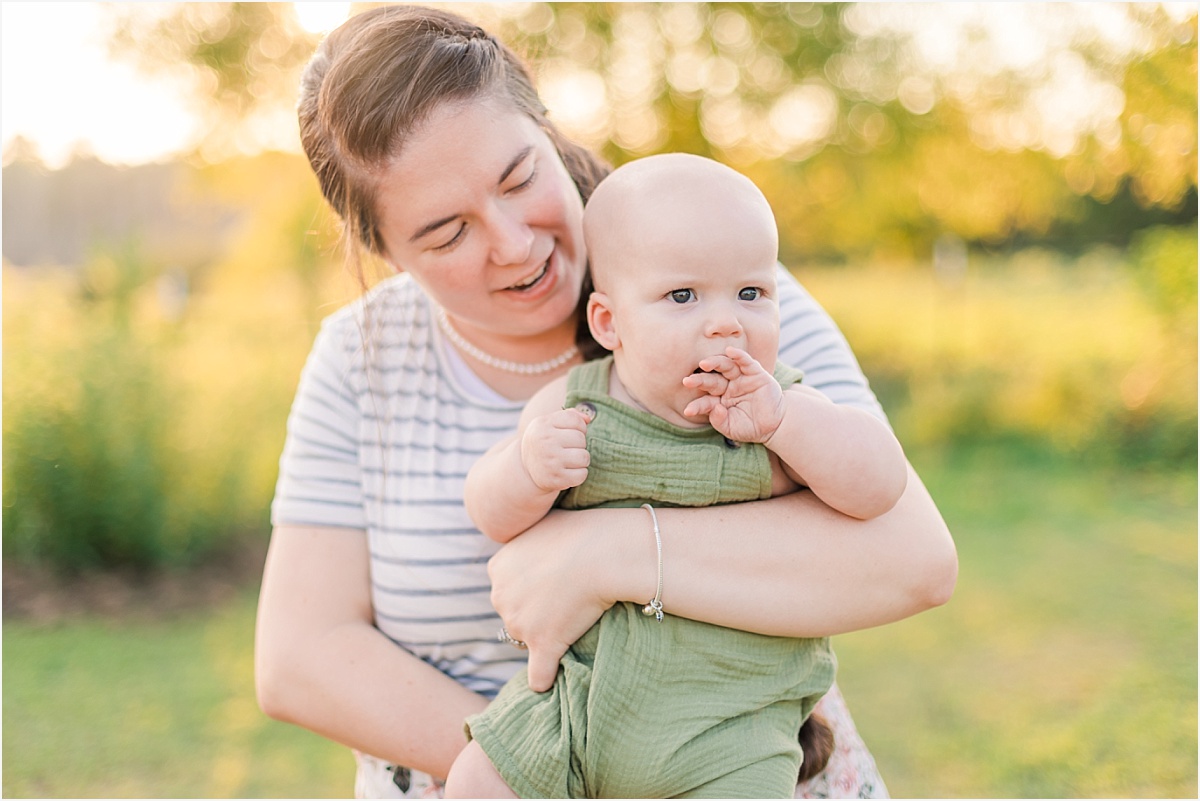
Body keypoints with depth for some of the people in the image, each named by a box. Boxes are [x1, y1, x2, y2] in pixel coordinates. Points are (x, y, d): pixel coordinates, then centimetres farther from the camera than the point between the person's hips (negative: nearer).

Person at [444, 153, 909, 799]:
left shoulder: (781, 412, -5)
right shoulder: (572, 405, -2)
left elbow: (880, 484, -15)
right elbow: (492, 517, 0)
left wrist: (782, 420, -28)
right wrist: (527, 469, -23)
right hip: (574, 695, 2)